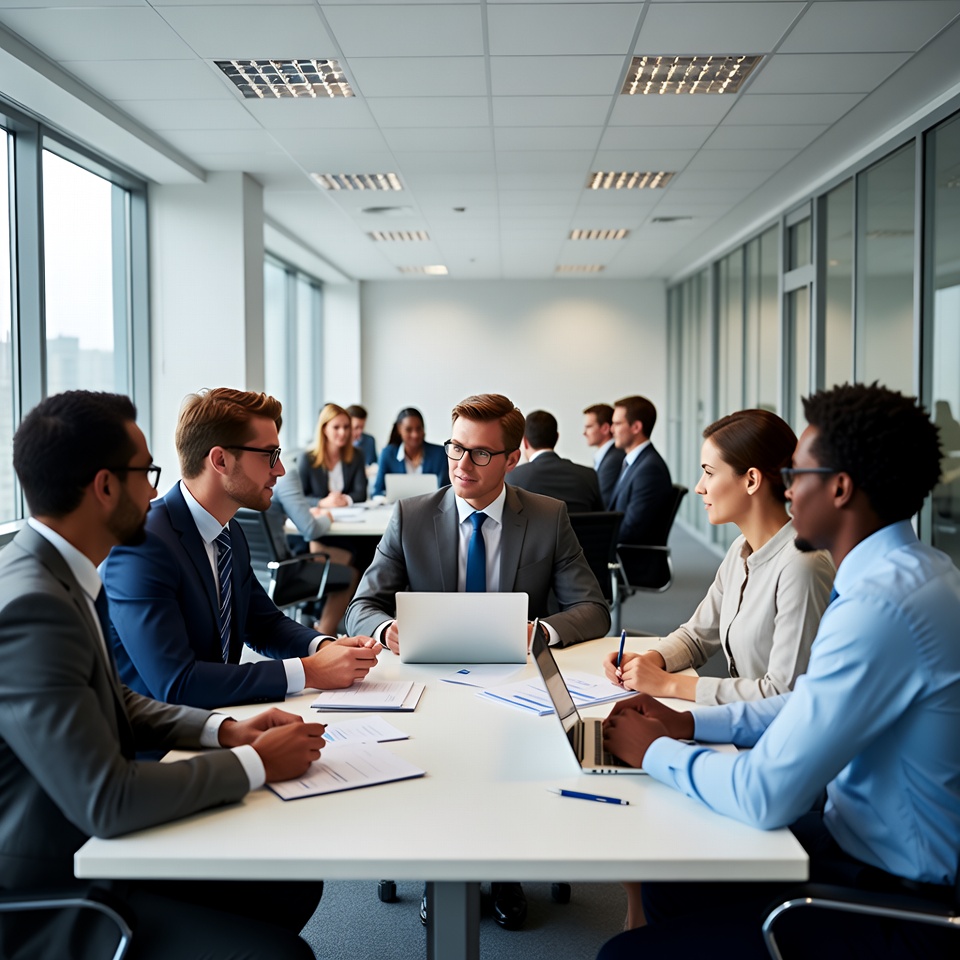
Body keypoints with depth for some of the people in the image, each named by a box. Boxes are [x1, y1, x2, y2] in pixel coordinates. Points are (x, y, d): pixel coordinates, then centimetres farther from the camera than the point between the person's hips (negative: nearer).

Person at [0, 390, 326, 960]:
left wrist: (224, 729, -1)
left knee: (294, 886, 6)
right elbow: (106, 801, -29)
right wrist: (254, 764, -17)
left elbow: (115, 702, 15)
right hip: (46, 900, -9)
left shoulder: (56, 573, 3)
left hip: (85, 848, 10)